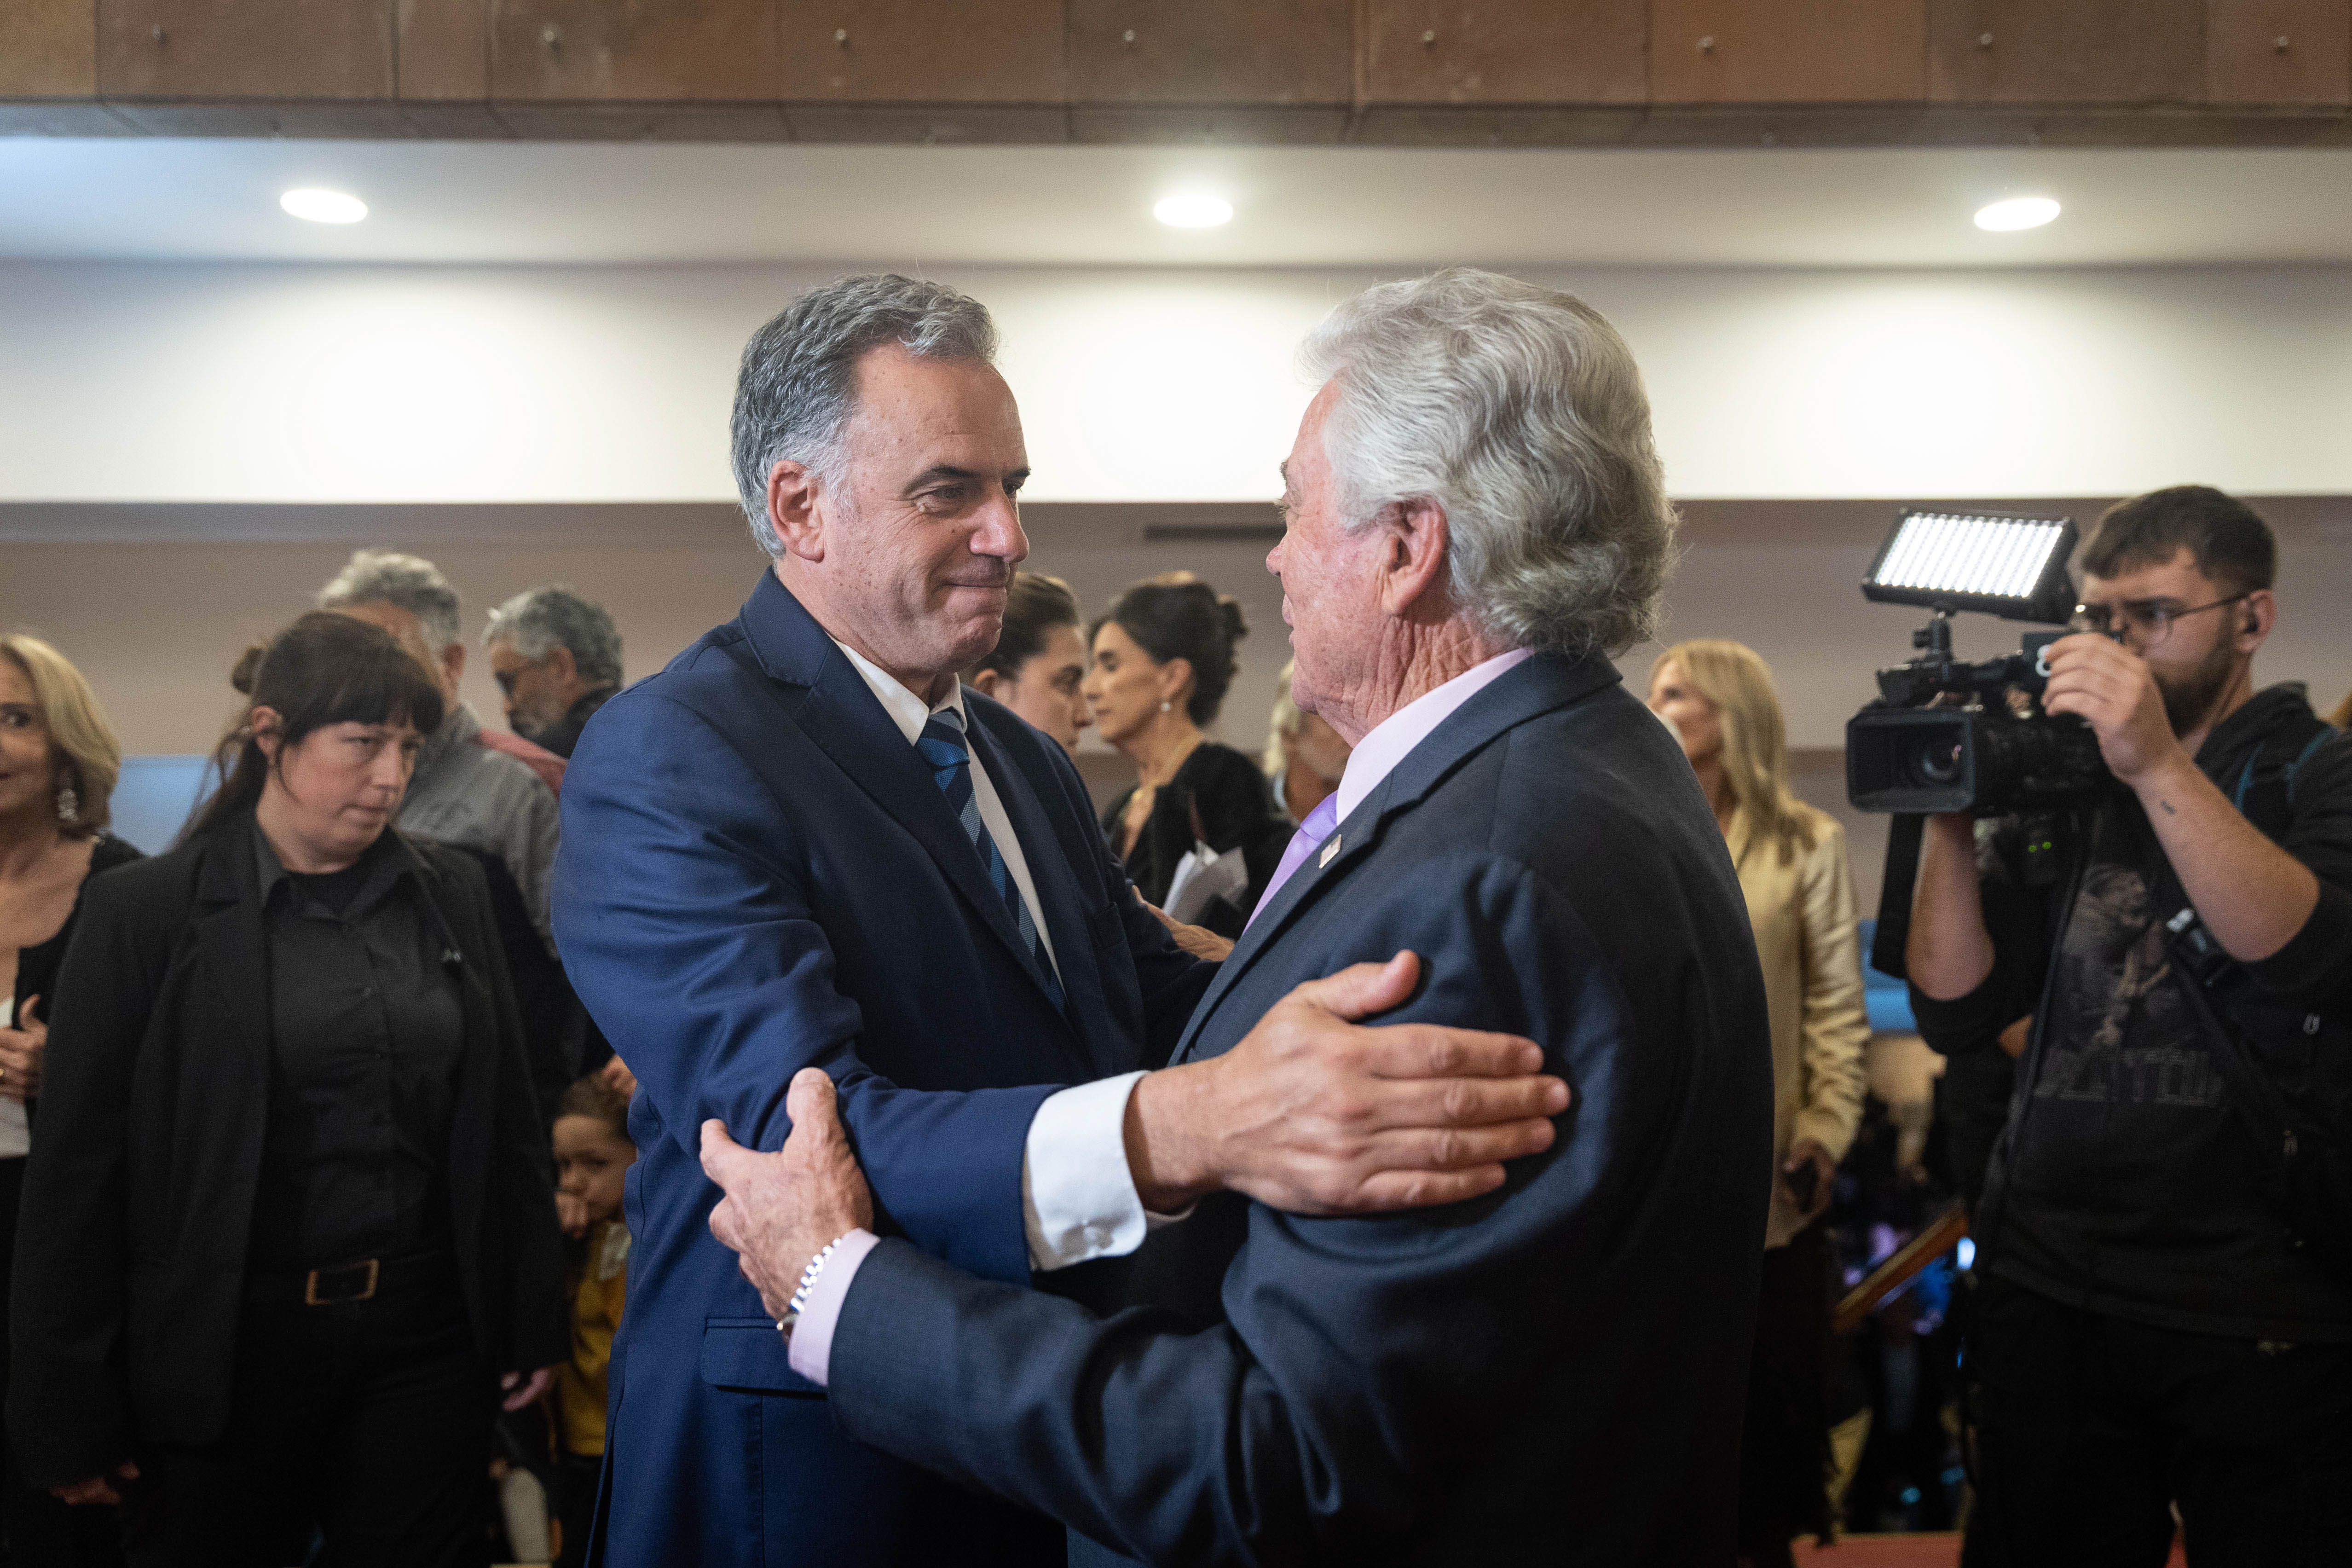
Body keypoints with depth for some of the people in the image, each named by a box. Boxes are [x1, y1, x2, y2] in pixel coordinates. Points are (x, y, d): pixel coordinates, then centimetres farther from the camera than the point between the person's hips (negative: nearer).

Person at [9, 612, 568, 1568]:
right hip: (230, 1351, -2)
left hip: (426, 1337, 3)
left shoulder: (451, 894, 5)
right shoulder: (145, 910, -5)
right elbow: (78, 1167, -5)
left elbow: (507, 1119, 9)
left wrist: (533, 1316, 7)